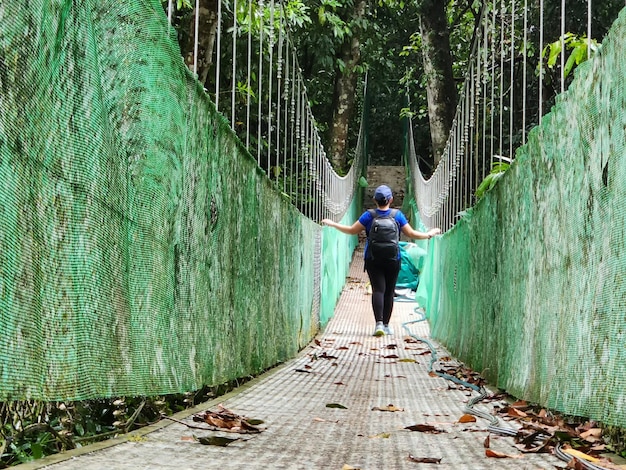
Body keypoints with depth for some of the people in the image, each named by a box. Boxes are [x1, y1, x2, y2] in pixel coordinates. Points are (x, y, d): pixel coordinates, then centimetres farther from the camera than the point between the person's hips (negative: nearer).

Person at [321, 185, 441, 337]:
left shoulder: (369, 215, -4)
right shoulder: (398, 215, -2)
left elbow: (352, 230, 1)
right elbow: (412, 234, 2)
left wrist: (333, 224, 13)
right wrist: (430, 234, 17)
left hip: (373, 260, -1)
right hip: (393, 260, 1)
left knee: (378, 290, -5)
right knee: (389, 292, 9)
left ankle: (379, 323, -20)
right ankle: (386, 325, 15)